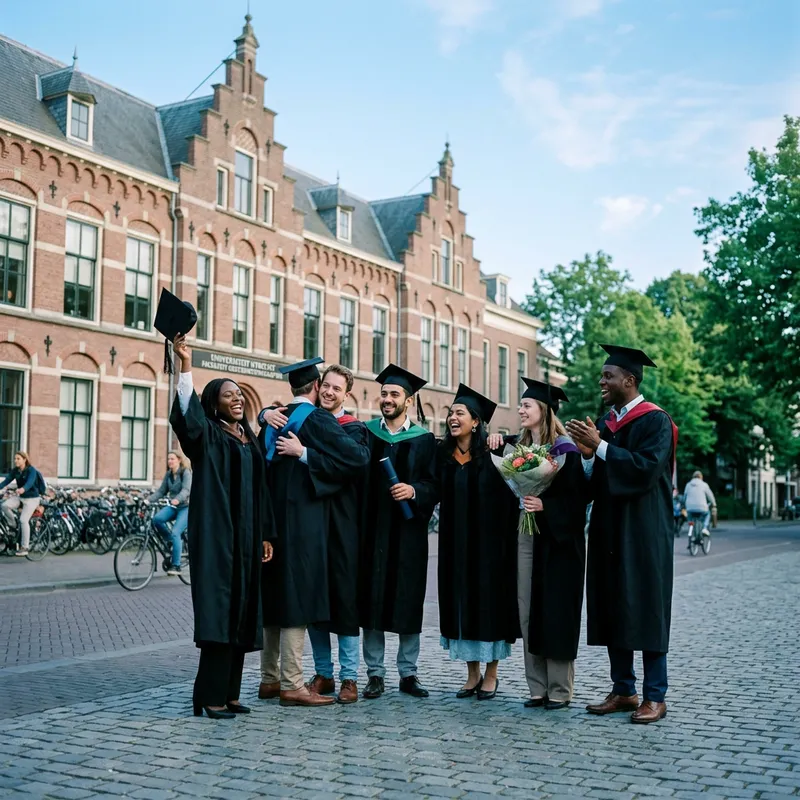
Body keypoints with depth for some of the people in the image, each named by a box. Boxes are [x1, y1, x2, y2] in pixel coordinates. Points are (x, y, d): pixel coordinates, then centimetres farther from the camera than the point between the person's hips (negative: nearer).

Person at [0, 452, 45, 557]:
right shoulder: (15, 470, 2)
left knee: (24, 520, -19)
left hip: (32, 498, -6)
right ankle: (13, 526, 0)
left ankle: (25, 547, -13)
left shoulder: (31, 470, -17)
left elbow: (30, 482, -34)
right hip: (19, 497, 6)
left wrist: (23, 489, -55)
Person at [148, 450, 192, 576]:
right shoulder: (168, 474, 10)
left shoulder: (186, 473, -9)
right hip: (173, 506, 6)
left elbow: (186, 490, -24)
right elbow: (161, 491, 6)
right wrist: (148, 500, -10)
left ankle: (176, 565, -16)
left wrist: (177, 499, -43)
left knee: (175, 533, -22)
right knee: (157, 519, -24)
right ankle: (171, 541, 1)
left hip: (186, 507, -6)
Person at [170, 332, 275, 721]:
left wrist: (266, 535, 12)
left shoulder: (250, 440, 17)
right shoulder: (208, 436, -2)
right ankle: (211, 696, -5)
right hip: (216, 533, -7)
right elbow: (188, 414, -24)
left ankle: (229, 692, 14)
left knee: (241, 611, 7)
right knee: (218, 611, -9)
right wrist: (185, 363, -33)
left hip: (246, 536, 7)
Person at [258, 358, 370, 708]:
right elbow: (357, 457, -17)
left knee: (275, 598, 13)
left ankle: (269, 678, 19)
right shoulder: (317, 419, -10)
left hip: (273, 518, 8)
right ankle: (291, 684, -4)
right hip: (303, 519, -8)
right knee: (297, 596, -5)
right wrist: (304, 454, -13)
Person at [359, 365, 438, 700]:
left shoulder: (424, 439, 5)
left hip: (408, 533, -1)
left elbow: (434, 485, 0)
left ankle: (408, 673, 14)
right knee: (372, 600, 1)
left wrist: (414, 490, -18)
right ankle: (375, 674, 11)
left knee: (407, 601, 4)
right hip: (372, 529, 1)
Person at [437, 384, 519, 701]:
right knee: (461, 604, 7)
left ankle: (491, 675, 15)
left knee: (489, 602, 2)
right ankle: (472, 674, 19)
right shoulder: (442, 453, 6)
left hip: (489, 542, -4)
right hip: (455, 544, 4)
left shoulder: (492, 454, -6)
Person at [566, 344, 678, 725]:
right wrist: (587, 454, -7)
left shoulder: (654, 421, -7)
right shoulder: (605, 423, 14)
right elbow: (594, 481, 13)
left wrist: (600, 447, -21)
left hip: (643, 532, -7)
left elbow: (649, 468, -22)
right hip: (609, 531, 7)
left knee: (645, 611, -3)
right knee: (612, 612, 8)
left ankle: (654, 696, 5)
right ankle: (623, 690, 17)